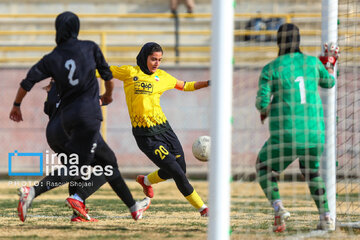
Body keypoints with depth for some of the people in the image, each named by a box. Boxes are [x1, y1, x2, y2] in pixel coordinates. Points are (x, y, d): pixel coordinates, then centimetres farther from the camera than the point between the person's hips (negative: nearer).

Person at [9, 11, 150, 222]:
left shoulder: (52, 59, 3)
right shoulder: (90, 48, -1)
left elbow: (27, 82, -4)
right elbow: (108, 76, 8)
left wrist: (17, 106, 12)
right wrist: (109, 94, 30)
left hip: (67, 117, 5)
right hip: (89, 114, -5)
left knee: (108, 161, 16)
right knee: (76, 169, -8)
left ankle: (133, 207, 22)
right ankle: (32, 192, -26)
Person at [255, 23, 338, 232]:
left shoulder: (270, 69, -3)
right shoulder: (313, 63, 6)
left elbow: (262, 103, -8)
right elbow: (329, 82, 25)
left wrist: (265, 110, 15)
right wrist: (330, 64, 45)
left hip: (285, 137, -3)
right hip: (315, 135, 3)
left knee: (264, 167, 22)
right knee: (311, 171, 31)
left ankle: (278, 208, -2)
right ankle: (326, 216, 14)